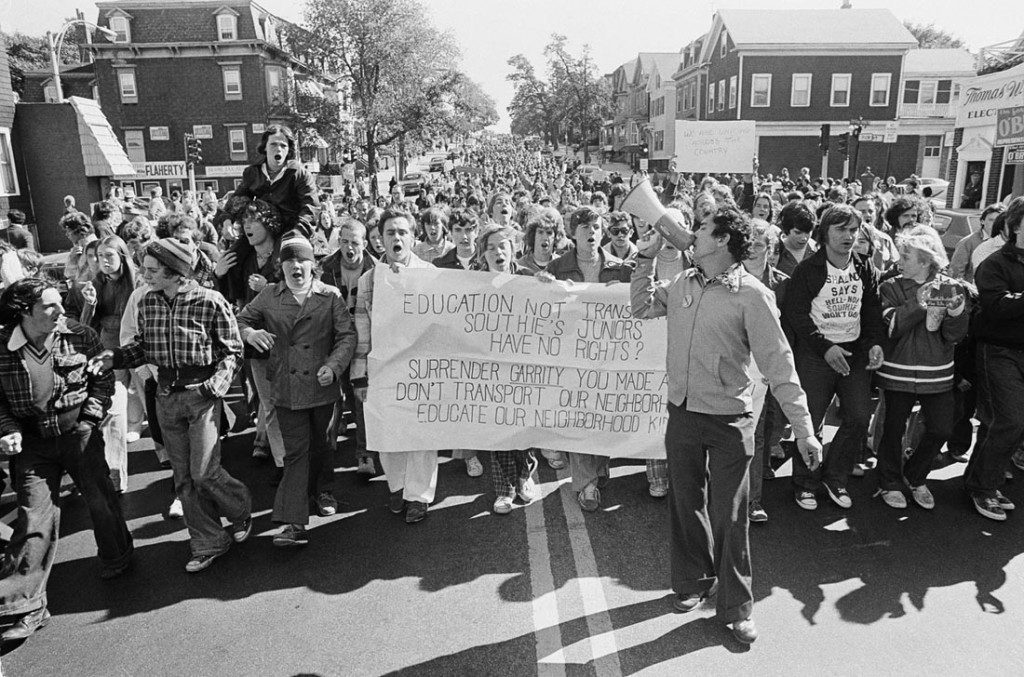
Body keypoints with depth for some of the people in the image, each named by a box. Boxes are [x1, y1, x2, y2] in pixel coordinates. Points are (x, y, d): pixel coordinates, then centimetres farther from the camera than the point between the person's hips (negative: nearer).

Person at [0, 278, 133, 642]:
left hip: (79, 433, 0)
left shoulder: (80, 336, -8)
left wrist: (91, 414, -7)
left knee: (101, 499, 10)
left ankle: (117, 560, 37)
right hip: (32, 443, 0)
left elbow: (104, 377, 2)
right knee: (34, 517, -1)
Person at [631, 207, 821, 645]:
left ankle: (735, 607, 23)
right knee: (685, 504, 17)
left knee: (729, 515, 4)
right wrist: (646, 257, 6)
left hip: (728, 420, -5)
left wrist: (804, 429, -19)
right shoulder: (682, 283, 3)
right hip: (681, 413, 5)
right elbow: (642, 307, 18)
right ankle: (693, 583, 38)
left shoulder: (751, 295, -14)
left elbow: (778, 363, -15)